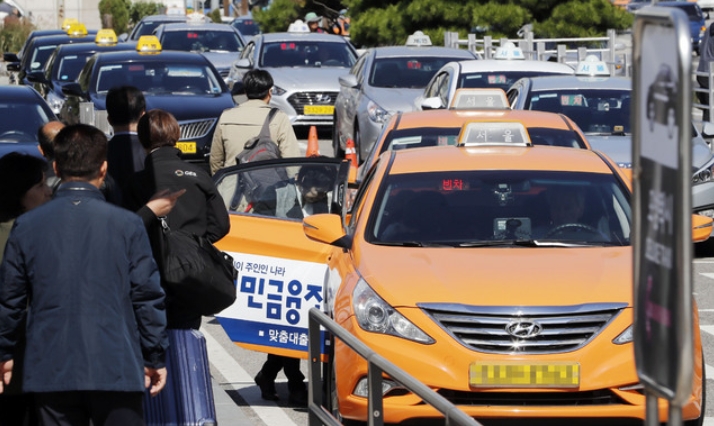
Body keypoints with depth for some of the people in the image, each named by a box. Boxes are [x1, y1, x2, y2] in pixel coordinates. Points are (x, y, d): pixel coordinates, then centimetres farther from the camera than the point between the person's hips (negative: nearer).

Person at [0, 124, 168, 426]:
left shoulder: (26, 226, 1)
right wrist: (155, 358, 7)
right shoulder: (127, 225, -5)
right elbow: (147, 296, -3)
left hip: (49, 371, 2)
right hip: (116, 369, -2)